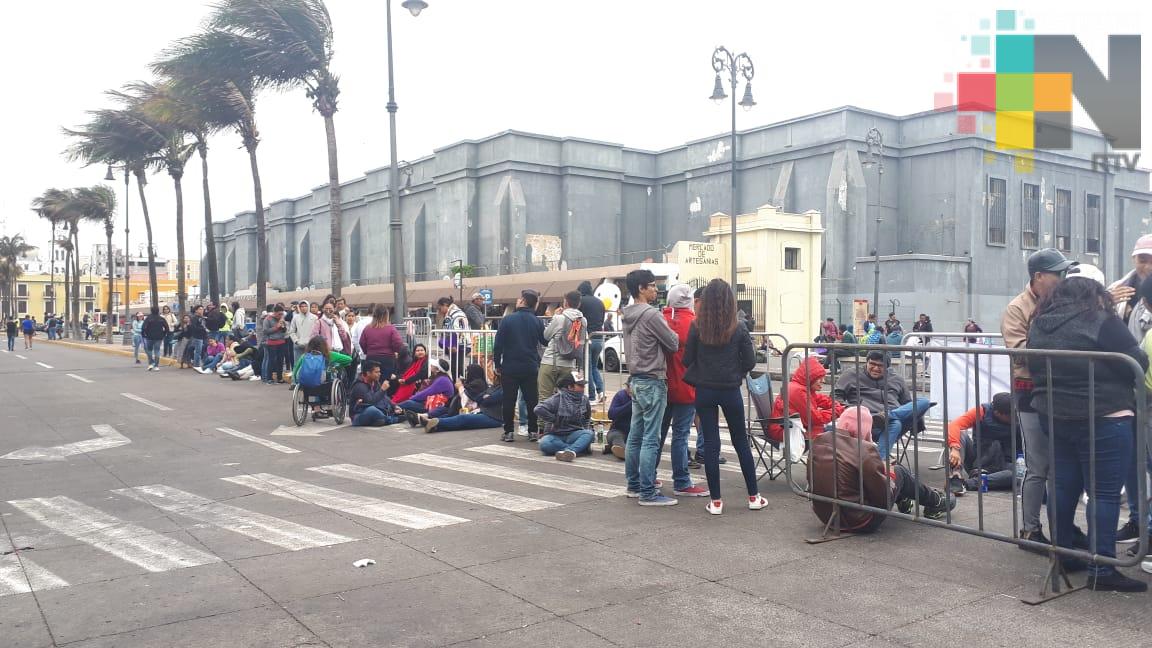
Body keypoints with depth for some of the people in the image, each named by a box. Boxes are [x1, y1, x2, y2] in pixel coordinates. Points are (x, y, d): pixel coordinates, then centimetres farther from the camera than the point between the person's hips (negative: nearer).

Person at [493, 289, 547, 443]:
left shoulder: (507, 319, -8)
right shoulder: (537, 322, -1)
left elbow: (498, 344, -7)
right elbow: (545, 341, 9)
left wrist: (497, 364, 1)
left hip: (510, 367, -2)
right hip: (530, 367, 2)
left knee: (509, 400, 6)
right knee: (532, 400, 10)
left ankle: (509, 431, 6)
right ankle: (533, 431, 12)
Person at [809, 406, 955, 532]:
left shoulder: (817, 442, -2)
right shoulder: (864, 450, -22)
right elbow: (884, 497, -18)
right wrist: (889, 476, 4)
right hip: (860, 523, -6)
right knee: (899, 471, 13)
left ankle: (902, 500, 46)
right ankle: (934, 502, 35)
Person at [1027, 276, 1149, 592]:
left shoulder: (1038, 325, 8)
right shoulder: (1101, 321, -12)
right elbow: (1137, 364, -12)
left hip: (1053, 417, 7)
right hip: (1102, 420, -7)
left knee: (1064, 487, 15)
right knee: (1104, 493, -1)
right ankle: (1101, 570, 0)